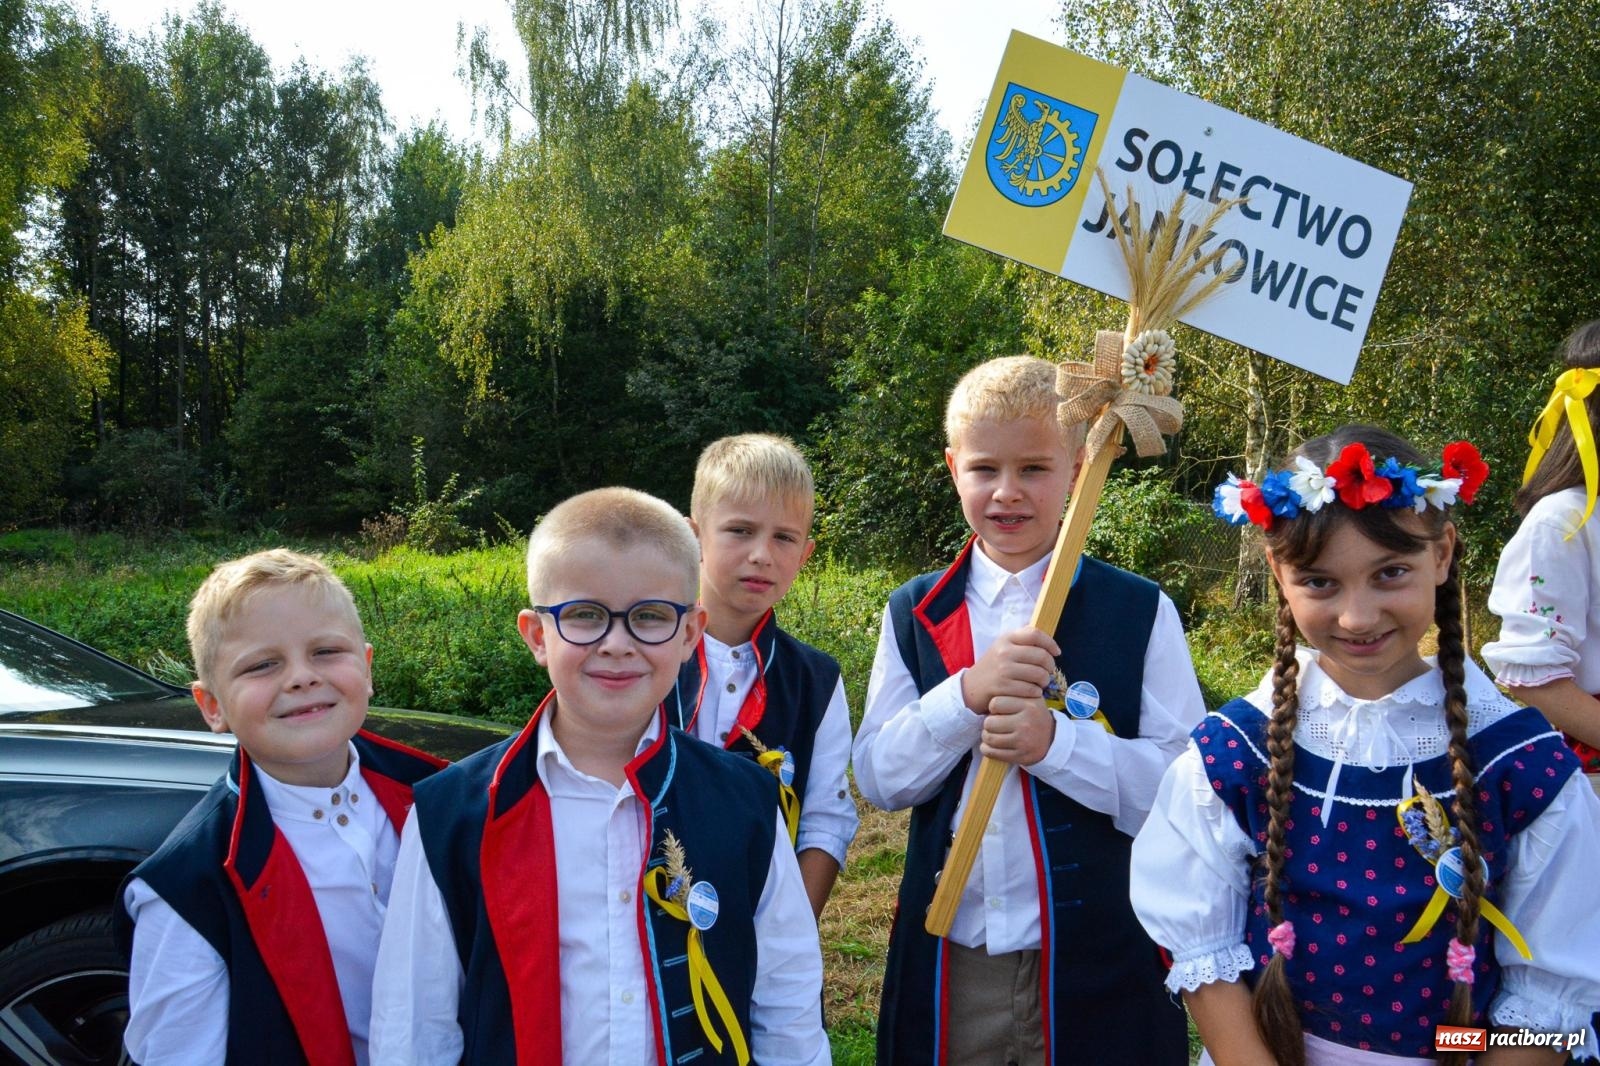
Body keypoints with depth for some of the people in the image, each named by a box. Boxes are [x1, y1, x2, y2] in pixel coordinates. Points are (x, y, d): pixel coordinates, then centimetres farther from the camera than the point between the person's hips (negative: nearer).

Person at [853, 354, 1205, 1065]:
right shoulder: (914, 614, 3)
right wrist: (966, 694, -19)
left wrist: (1056, 741, -23)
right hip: (948, 963, 2)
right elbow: (878, 778, -3)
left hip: (1100, 961, -2)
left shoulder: (1140, 613, -5)